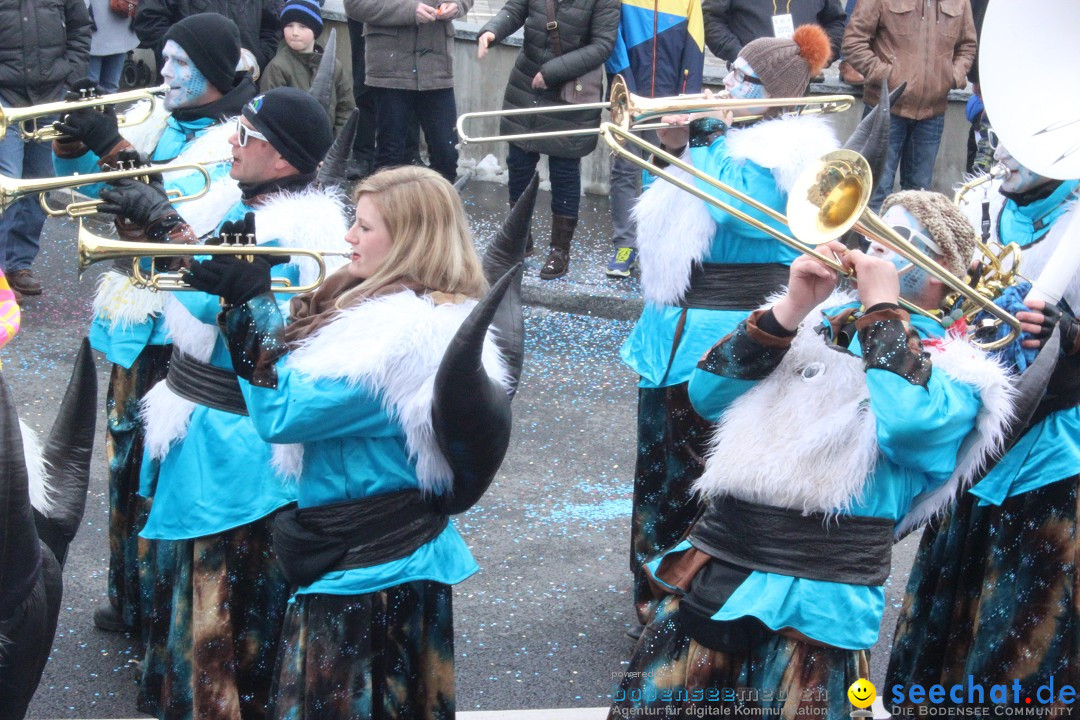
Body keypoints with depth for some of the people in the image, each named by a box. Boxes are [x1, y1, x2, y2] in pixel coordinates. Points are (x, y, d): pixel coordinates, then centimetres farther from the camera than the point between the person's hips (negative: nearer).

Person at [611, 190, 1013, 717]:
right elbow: (707, 395, 7)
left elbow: (908, 424, -22)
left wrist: (882, 305, -9)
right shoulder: (819, 321, 16)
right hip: (713, 569, 5)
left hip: (815, 599, -5)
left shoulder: (954, 369, 2)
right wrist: (790, 308, -4)